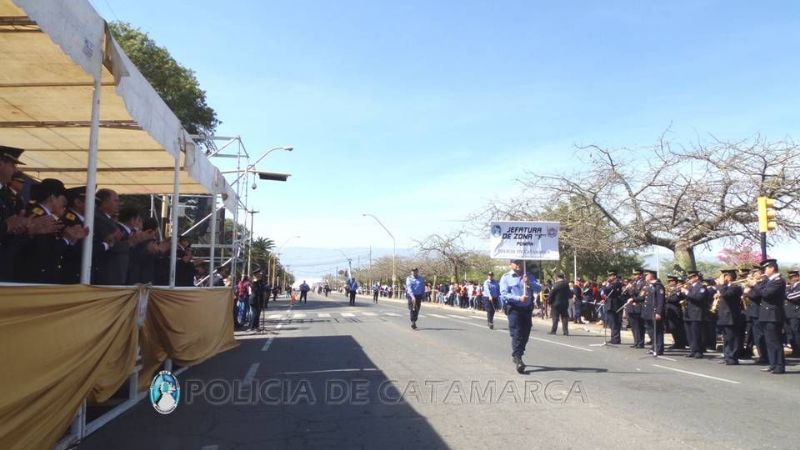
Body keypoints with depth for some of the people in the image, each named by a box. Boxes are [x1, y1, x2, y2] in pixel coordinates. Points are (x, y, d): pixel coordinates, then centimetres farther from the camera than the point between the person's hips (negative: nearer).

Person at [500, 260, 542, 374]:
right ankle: (518, 360, -14)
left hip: (527, 309, 5)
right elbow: (504, 294, -9)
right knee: (517, 334, -12)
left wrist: (529, 283, -16)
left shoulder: (529, 276, 15)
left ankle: (516, 355, 29)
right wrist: (519, 298, -22)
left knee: (525, 335, 10)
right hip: (514, 309, -5)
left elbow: (539, 289, 3)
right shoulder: (506, 277, 1)